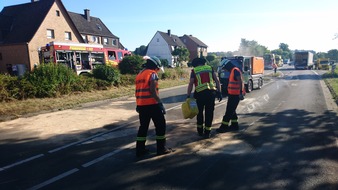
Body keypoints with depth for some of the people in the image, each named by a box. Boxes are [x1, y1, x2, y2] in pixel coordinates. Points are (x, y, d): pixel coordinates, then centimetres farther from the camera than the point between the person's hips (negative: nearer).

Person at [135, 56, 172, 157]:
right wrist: (160, 103, -16)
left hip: (141, 105, 8)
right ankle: (161, 148, 11)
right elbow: (153, 91, -18)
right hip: (152, 104, -7)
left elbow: (137, 91, 16)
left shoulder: (139, 74, 16)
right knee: (160, 125, 6)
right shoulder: (152, 74, -8)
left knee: (143, 126, 15)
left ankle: (140, 149, 18)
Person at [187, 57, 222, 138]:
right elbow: (217, 81, 7)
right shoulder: (210, 68, 13)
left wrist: (188, 96, 1)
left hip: (200, 93, -1)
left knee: (200, 112, 17)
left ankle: (200, 131, 25)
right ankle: (207, 132, 13)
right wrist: (219, 92, 10)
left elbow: (190, 84, -2)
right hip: (211, 92, 1)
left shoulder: (194, 71, 7)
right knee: (209, 113, 9)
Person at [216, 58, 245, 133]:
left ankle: (224, 126, -1)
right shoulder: (232, 71, 16)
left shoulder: (235, 70, -15)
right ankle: (234, 125, 26)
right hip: (232, 94, 10)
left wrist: (241, 93, -31)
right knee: (231, 110, 16)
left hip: (235, 95, -10)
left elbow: (240, 82, -25)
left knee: (229, 111, -6)